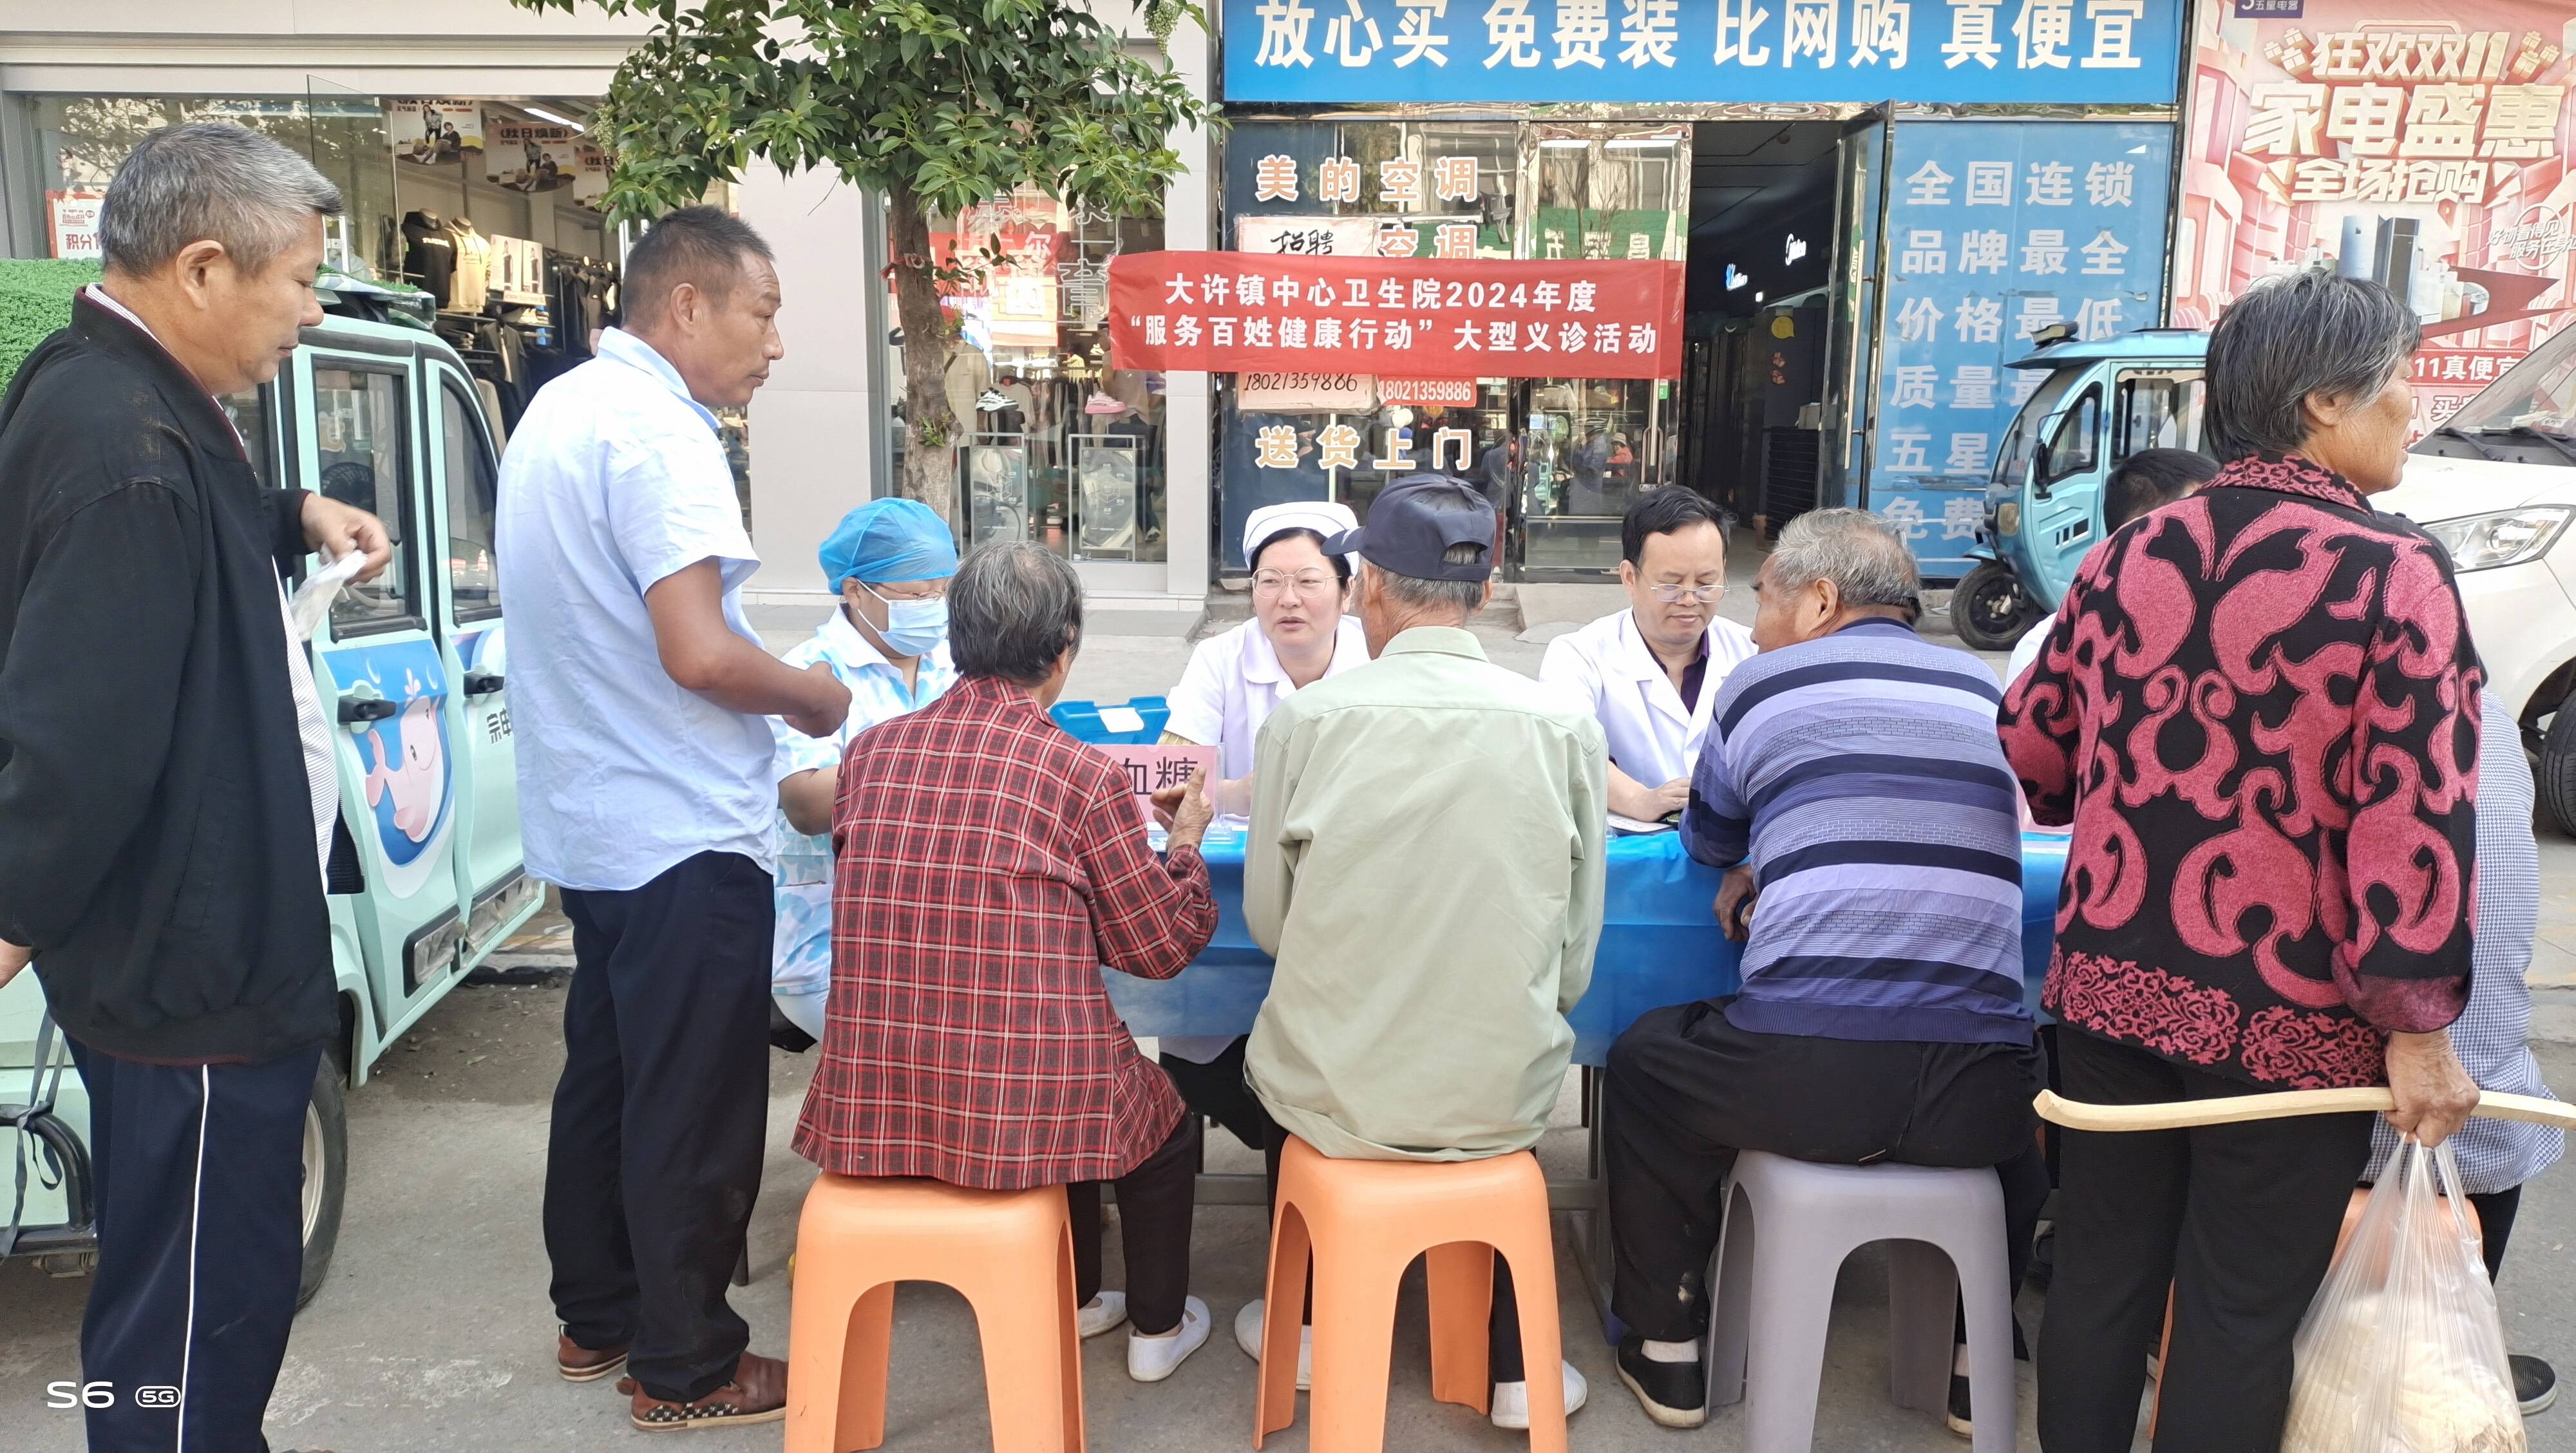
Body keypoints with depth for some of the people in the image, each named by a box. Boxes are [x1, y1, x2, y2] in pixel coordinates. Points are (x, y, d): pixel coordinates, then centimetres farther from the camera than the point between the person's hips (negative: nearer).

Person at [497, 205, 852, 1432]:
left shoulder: (555, 410, 11)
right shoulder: (657, 431, -20)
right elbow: (700, 653, -26)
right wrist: (810, 693, -8)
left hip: (588, 821, 10)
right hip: (681, 833, -10)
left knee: (604, 1074, 19)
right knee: (694, 1109, 2)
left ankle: (596, 1315, 33)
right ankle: (684, 1367, 15)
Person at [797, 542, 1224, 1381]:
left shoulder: (870, 751, 0)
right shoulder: (1083, 776, -13)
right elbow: (1161, 948, -3)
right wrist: (1187, 841, 15)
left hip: (868, 1107, 5)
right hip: (1018, 1111, -5)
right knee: (1164, 1117, 29)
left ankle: (1073, 1304, 50)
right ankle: (1157, 1329, 42)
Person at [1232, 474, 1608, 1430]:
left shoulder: (1306, 717, -11)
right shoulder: (1566, 727, -8)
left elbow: (1265, 921, -1)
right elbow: (1575, 956, 0)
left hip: (1336, 1097, -1)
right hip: (1504, 1098, 1)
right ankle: (1512, 1365, 36)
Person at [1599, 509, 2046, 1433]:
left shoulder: (1763, 685, 6)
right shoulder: (1982, 690, 15)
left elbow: (1708, 841, 22)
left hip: (1802, 1078, -3)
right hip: (1976, 1096, 4)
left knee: (1642, 1061, 26)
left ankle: (1667, 1353, 31)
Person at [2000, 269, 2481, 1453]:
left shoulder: (2126, 557, 1)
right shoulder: (2393, 577, -14)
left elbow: (2031, 748, 9)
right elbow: (2416, 824, -17)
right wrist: (2419, 1028, -8)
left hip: (2112, 991, 5)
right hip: (2286, 1024, -4)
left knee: (2100, 1278, 16)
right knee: (2239, 1319, 11)